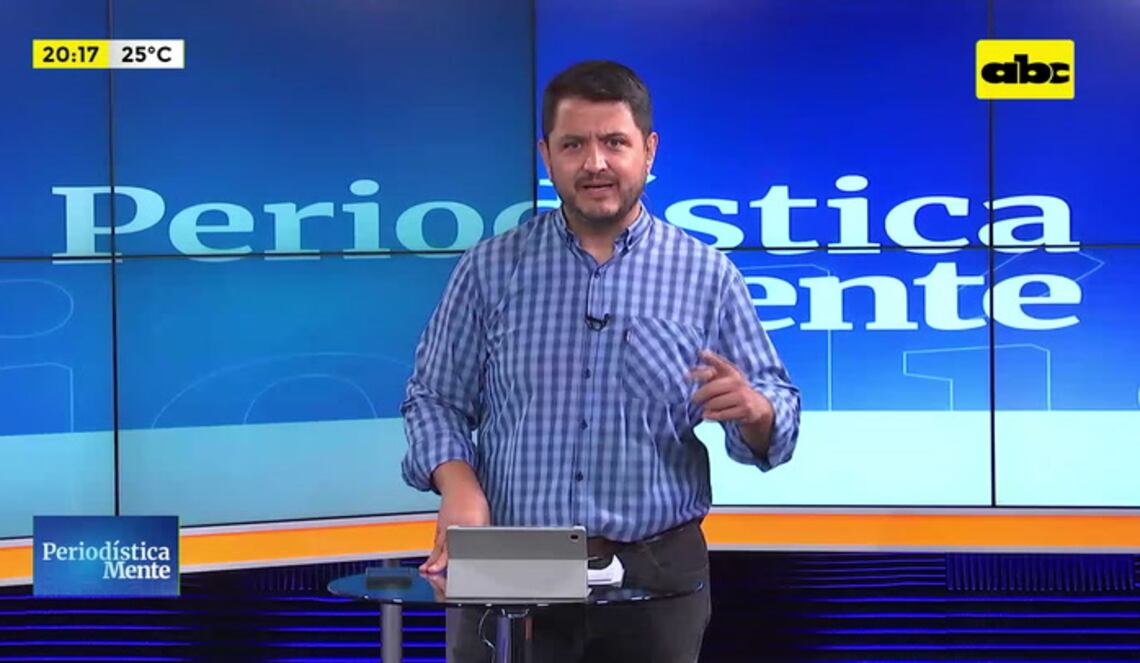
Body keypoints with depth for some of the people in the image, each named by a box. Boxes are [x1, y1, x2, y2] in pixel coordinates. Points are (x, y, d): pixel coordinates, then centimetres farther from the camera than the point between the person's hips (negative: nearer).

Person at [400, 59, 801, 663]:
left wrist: (752, 410, -20)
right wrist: (458, 483, -13)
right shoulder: (490, 268, 3)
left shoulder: (706, 275, 2)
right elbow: (434, 399, 6)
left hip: (657, 574, 1)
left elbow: (778, 412, 3)